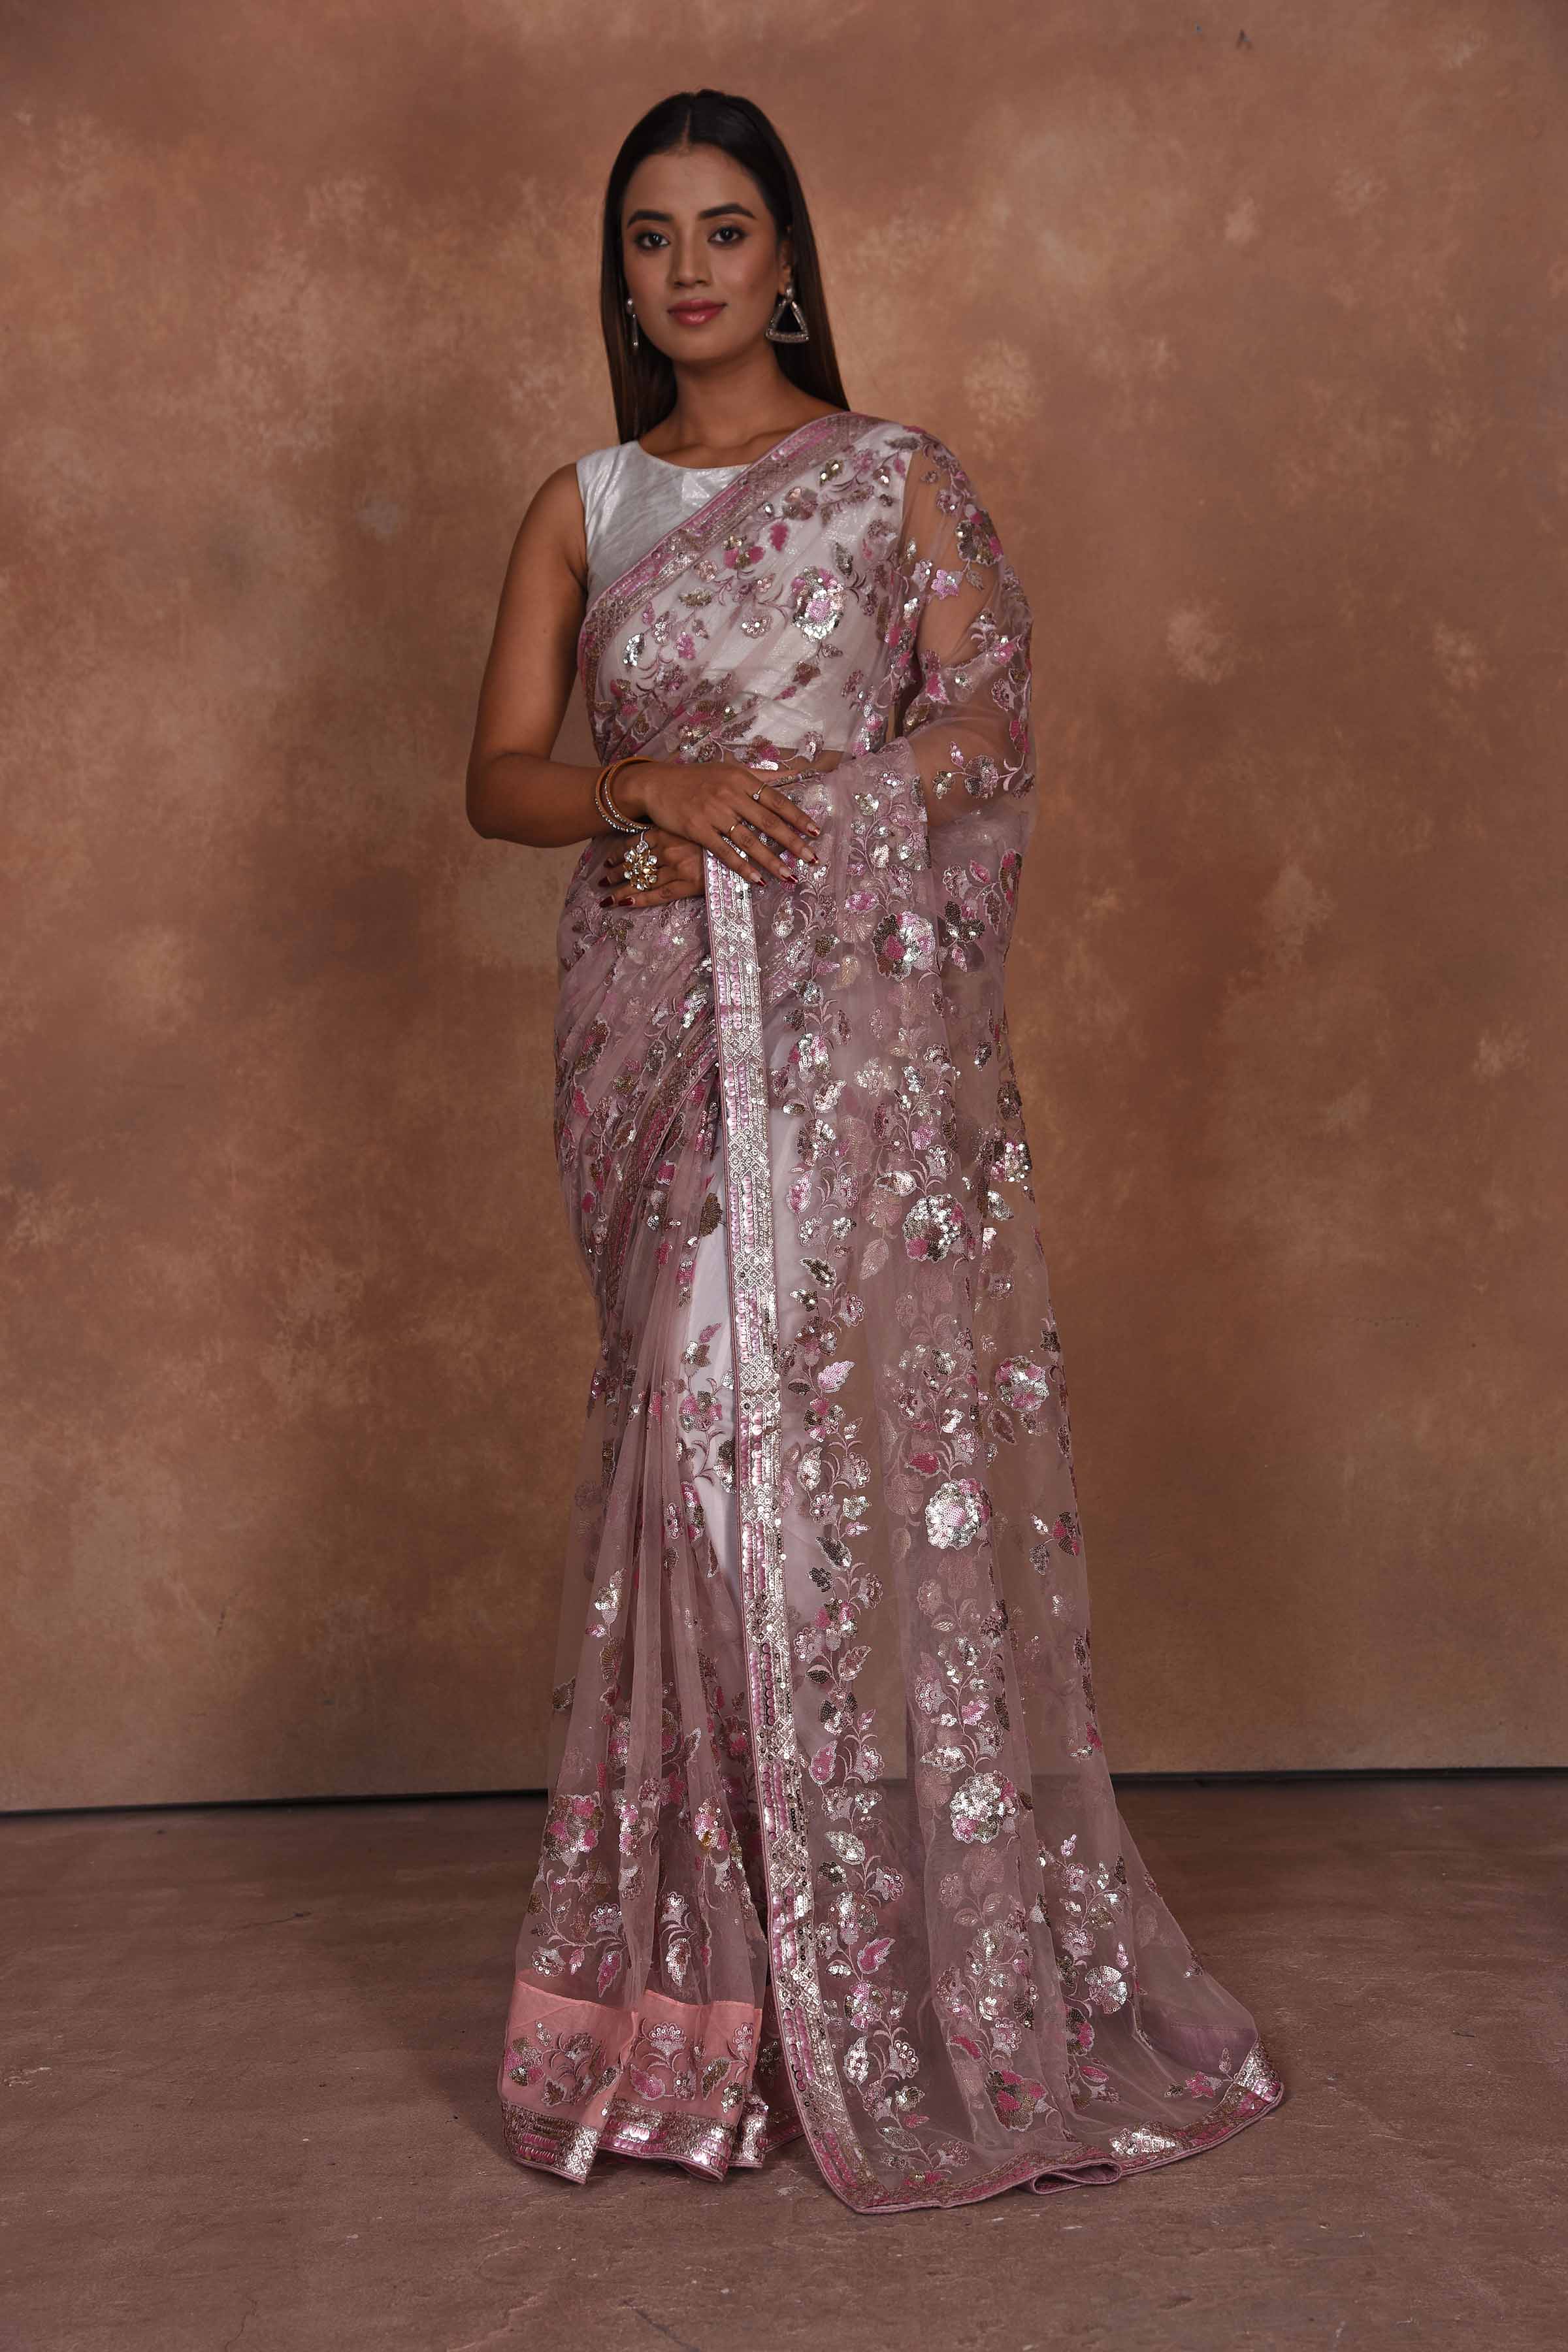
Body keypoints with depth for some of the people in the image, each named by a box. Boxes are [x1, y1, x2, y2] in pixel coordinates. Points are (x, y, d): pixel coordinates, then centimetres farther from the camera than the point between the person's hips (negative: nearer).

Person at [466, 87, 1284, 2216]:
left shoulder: (901, 479, 6)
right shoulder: (583, 506, 14)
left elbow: (982, 730, -2)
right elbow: (500, 778, 7)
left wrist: (759, 819, -9)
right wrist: (656, 787, -13)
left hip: (856, 1017, -2)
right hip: (655, 1026, 3)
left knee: (864, 1423, -6)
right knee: (699, 1432, 0)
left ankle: (913, 1960, 7)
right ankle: (720, 1973, 10)